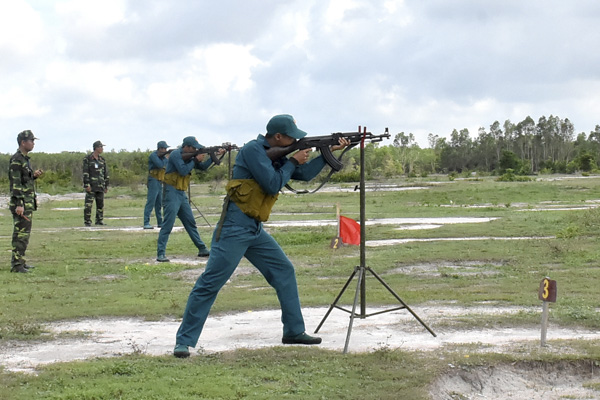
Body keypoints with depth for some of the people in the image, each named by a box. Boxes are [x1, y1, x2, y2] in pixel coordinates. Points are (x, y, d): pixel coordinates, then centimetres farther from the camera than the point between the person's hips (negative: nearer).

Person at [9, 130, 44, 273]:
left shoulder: (25, 159, 16)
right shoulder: (16, 160, -14)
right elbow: (15, 183, -19)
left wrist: (34, 176, 7)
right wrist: (19, 204, -24)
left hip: (28, 202, 10)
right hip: (21, 203, -10)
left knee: (24, 233, 13)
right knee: (21, 234, -9)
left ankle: (20, 262, 19)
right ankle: (16, 265, -7)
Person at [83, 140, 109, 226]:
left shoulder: (102, 160, 13)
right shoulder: (87, 158, -4)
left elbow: (105, 173, 16)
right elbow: (85, 172, -9)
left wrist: (106, 186, 13)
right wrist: (87, 185, -15)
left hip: (100, 186, 6)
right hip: (91, 185, -6)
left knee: (100, 204, 6)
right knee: (88, 204, -7)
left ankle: (99, 220, 13)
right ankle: (87, 221, -3)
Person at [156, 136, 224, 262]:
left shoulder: (188, 157, 14)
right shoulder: (176, 154, -11)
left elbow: (203, 167, 19)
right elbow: (183, 171, -21)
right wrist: (196, 160, -12)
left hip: (181, 194, 9)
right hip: (172, 192, -9)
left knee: (191, 222, 14)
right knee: (168, 223, -13)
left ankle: (202, 249, 22)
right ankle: (160, 254, -13)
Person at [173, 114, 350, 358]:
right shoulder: (253, 150, -13)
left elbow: (304, 174, 21)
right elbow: (273, 185, -18)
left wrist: (330, 151, 15)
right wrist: (293, 161, -5)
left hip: (255, 229, 9)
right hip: (234, 227, -9)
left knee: (284, 271, 9)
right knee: (210, 284, -9)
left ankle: (294, 332, 18)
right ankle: (184, 341, -6)